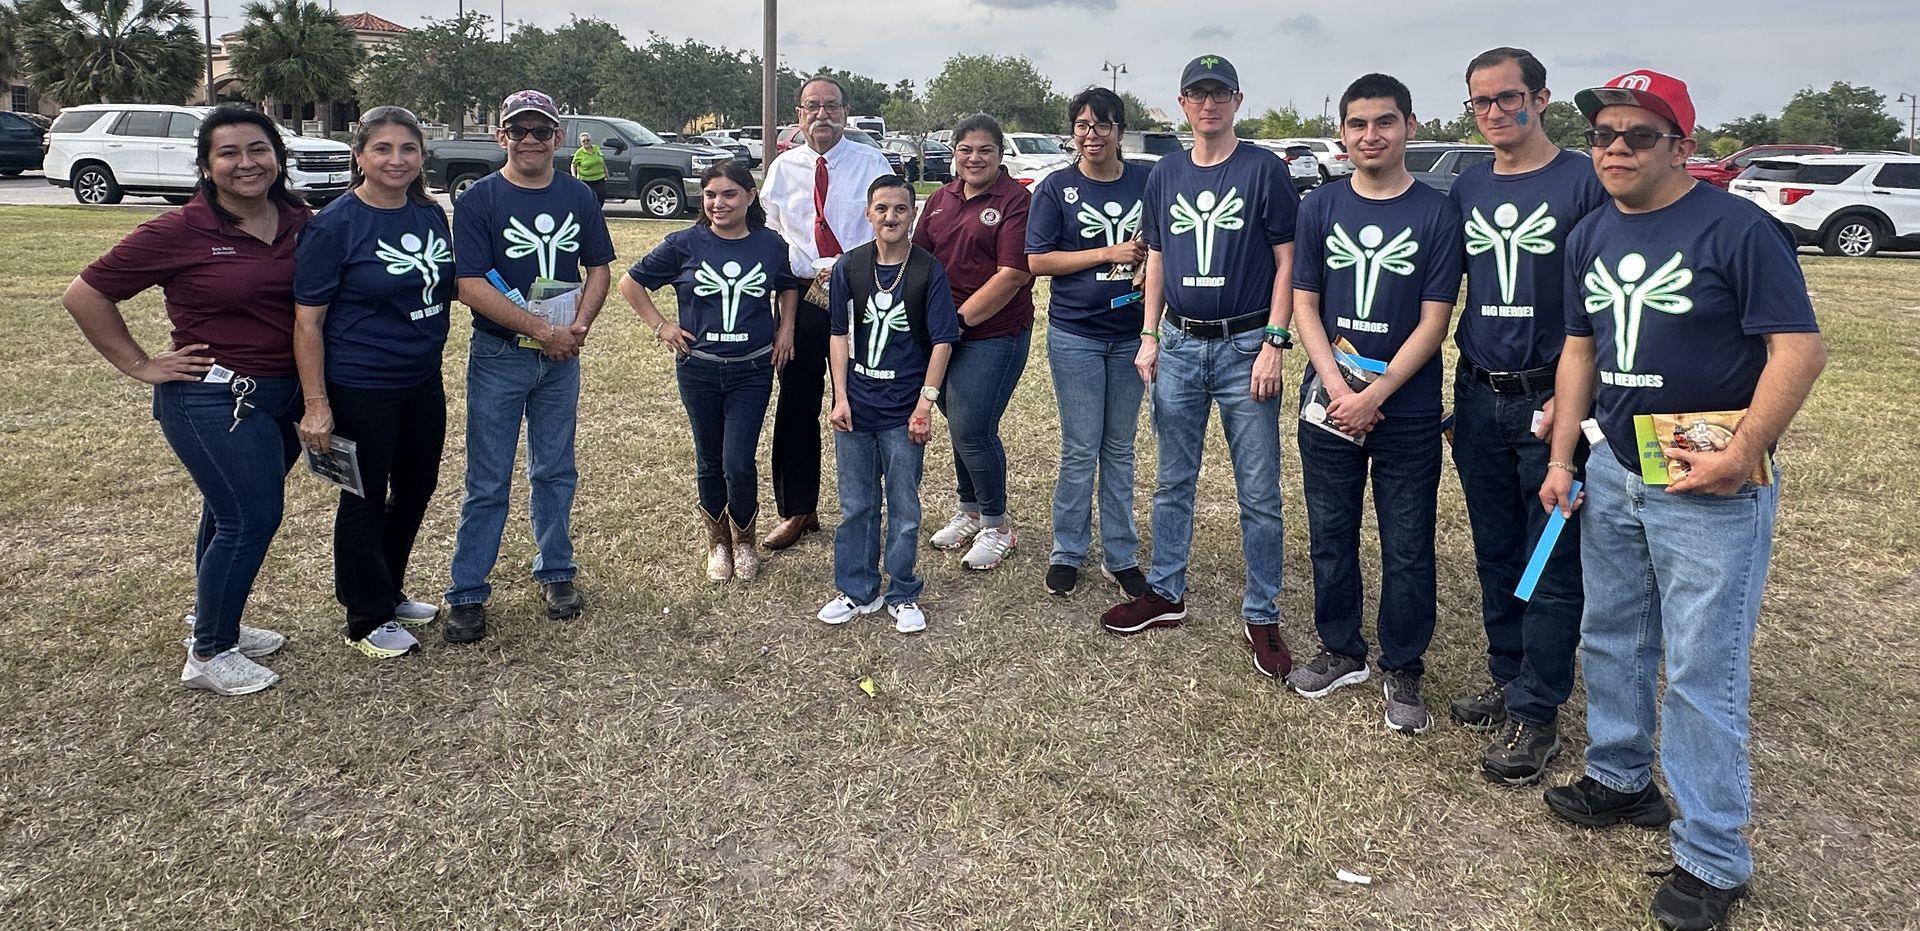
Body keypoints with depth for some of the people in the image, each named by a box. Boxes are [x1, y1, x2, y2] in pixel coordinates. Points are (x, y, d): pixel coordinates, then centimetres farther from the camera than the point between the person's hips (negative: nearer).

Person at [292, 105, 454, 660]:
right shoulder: (335, 225, -14)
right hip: (361, 389, -7)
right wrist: (316, 405, -18)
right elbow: (308, 322, -14)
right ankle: (367, 620, 23)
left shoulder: (432, 215, 3)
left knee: (416, 489, 18)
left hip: (423, 382, 7)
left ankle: (389, 594, 39)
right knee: (365, 502, 6)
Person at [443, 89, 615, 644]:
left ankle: (556, 574, 28)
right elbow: (471, 285, -14)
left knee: (556, 472, 14)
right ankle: (467, 595, 10)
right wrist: (541, 329, -19)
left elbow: (598, 268, 9)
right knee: (488, 483, 0)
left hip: (561, 358, 4)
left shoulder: (578, 197, 6)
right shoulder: (479, 200, -7)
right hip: (498, 357, -4)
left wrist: (579, 326, -9)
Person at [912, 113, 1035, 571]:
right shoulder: (941, 200, 12)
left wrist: (958, 319, -16)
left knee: (972, 431, -8)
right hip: (942, 333, 6)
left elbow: (1012, 276, -15)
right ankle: (969, 511, 33)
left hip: (993, 333, -6)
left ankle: (996, 524, 12)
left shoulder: (1016, 201, -7)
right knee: (959, 425, 15)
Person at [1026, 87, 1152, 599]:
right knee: (1080, 450, 1)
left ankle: (1121, 556, 21)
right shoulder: (1056, 188, -2)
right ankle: (1066, 553, 17)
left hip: (1130, 335, 3)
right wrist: (1109, 254, -13)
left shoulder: (1146, 182, 4)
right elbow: (1037, 260, -7)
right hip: (1075, 335, -2)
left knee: (1120, 449, 11)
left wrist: (1149, 253, -10)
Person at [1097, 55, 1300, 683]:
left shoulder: (1265, 170, -3)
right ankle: (1166, 594, 26)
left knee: (1259, 492, 2)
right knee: (1173, 481, 13)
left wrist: (1274, 344, -12)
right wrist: (1149, 336, 7)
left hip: (1246, 347, -4)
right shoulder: (1164, 176, 10)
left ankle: (1262, 615, 14)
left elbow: (1288, 262, -5)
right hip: (1179, 345, 4)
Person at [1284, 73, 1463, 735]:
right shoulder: (1320, 208, 3)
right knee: (1330, 537, 12)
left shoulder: (1437, 213, -4)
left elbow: (1433, 322, -7)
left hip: (1407, 412, -2)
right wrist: (1339, 389, -11)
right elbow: (1305, 306, 1)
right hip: (1328, 402, 3)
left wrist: (1375, 395, -15)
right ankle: (1341, 651, 30)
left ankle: (1403, 672, 21)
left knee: (1408, 549, 5)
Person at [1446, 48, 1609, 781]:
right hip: (1478, 399, 5)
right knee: (1496, 555, 14)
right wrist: (1453, 390, 7)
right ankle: (1508, 682, 27)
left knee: (1553, 564, 2)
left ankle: (1535, 714, 9)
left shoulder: (1585, 182, -6)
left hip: (1552, 401, -5)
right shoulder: (1466, 190, 9)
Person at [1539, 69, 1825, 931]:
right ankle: (1620, 780, 38)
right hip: (1613, 472, 7)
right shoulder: (1590, 236, 8)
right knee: (1611, 640, 18)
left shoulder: (1738, 229, -12)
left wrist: (1740, 456, -22)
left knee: (1702, 671, -1)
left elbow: (1799, 350, -16)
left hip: (1711, 487, -7)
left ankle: (1712, 858, 12)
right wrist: (1561, 459, 8)